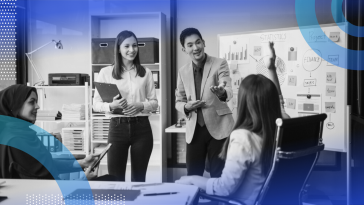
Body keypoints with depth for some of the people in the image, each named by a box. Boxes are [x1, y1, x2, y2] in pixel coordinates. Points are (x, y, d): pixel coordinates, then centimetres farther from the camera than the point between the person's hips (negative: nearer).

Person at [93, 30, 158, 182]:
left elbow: (154, 102, 8)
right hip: (117, 128, -1)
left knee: (139, 177, 10)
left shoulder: (145, 72, 6)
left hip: (141, 128, 2)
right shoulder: (106, 72, 1)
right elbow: (96, 104, 1)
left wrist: (141, 106, -12)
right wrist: (111, 106, -18)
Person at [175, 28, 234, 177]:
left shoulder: (220, 64, -5)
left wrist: (222, 93, -43)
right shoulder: (183, 72, 6)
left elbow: (229, 92, -19)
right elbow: (178, 101, 14)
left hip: (218, 127, -3)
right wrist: (186, 107, -9)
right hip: (194, 130, 4)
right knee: (192, 175, 10)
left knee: (219, 175, 5)